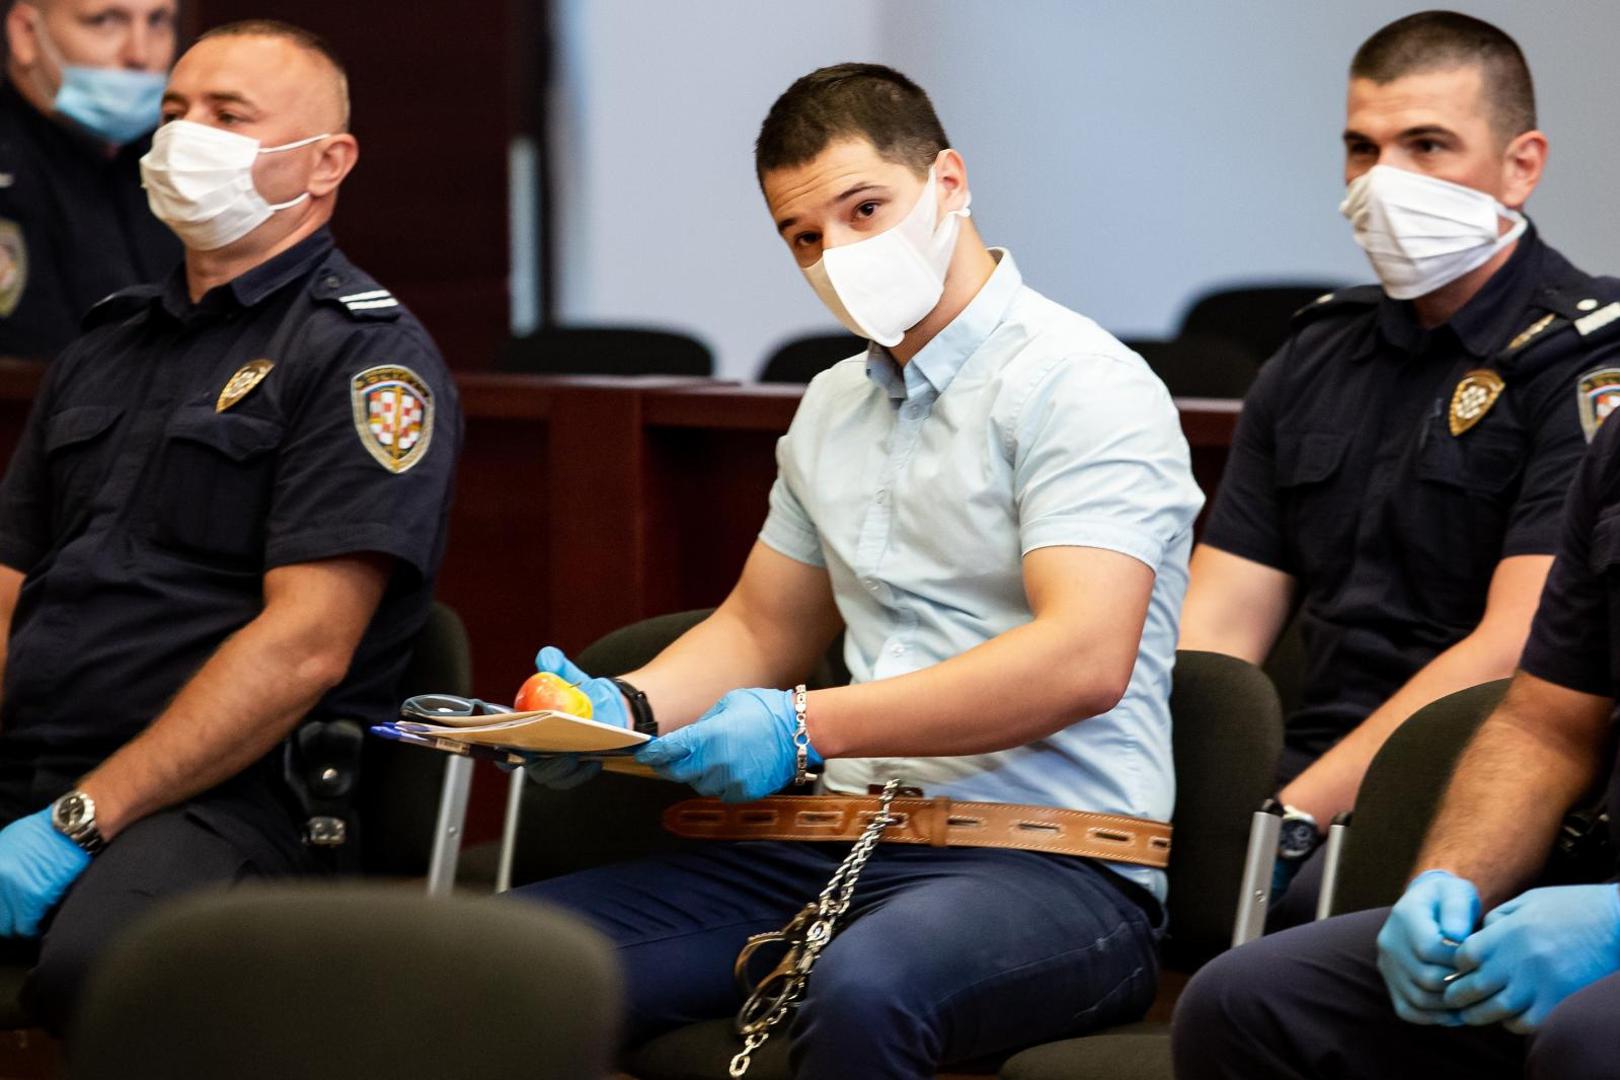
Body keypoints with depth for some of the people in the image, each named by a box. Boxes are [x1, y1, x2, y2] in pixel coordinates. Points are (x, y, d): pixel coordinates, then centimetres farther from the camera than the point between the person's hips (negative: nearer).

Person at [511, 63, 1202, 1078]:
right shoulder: (835, 406, 20)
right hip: (845, 844, 7)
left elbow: (1084, 660, -20)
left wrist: (810, 727, -23)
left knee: (862, 992, -40)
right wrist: (624, 707, 7)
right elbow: (760, 631, 29)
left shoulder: (1079, 385, -7)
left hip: (1047, 857, -7)